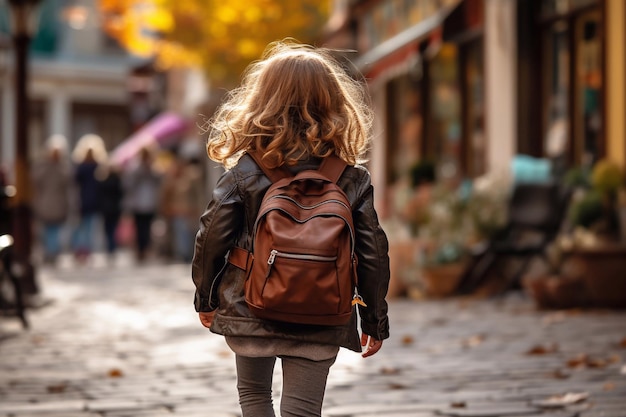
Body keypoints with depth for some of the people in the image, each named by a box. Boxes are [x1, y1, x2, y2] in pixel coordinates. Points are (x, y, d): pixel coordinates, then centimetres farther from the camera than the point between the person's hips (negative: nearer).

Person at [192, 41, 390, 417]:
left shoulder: (244, 171, -9)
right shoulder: (352, 179, -5)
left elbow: (212, 238, -6)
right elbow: (372, 254, -3)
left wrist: (205, 298, 10)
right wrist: (375, 320, 9)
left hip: (250, 312, 0)